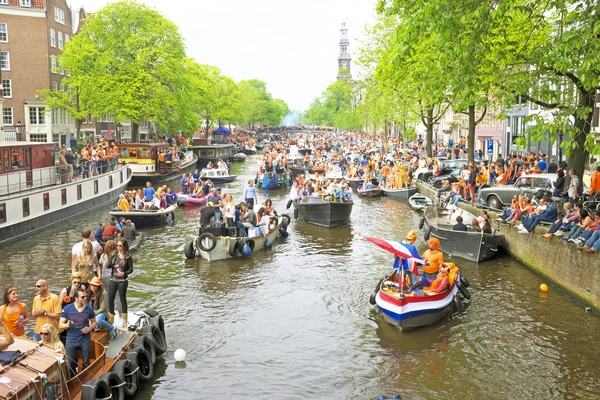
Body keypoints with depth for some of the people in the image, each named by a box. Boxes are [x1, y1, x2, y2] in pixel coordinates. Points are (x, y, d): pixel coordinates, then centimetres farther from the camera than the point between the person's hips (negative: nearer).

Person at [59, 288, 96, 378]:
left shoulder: (89, 309, -5)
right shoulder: (67, 308, -8)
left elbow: (94, 322, 8)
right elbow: (60, 325, -3)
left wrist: (89, 328, -13)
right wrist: (67, 325, -24)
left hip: (85, 340, 0)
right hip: (71, 341, 0)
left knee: (86, 364, 12)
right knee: (71, 364, 12)